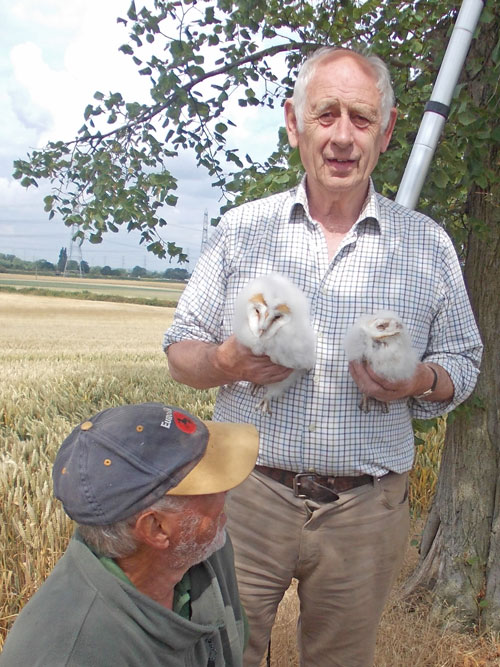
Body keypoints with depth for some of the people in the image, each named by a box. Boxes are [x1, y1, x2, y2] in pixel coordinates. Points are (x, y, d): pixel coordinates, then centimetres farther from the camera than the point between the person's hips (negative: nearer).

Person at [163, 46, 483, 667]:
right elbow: (181, 349, 6)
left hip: (365, 512, 1)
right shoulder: (240, 230, 2)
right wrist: (226, 362, -17)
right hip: (248, 494, 0)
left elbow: (462, 364, 8)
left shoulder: (427, 244, 3)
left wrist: (419, 380, -15)